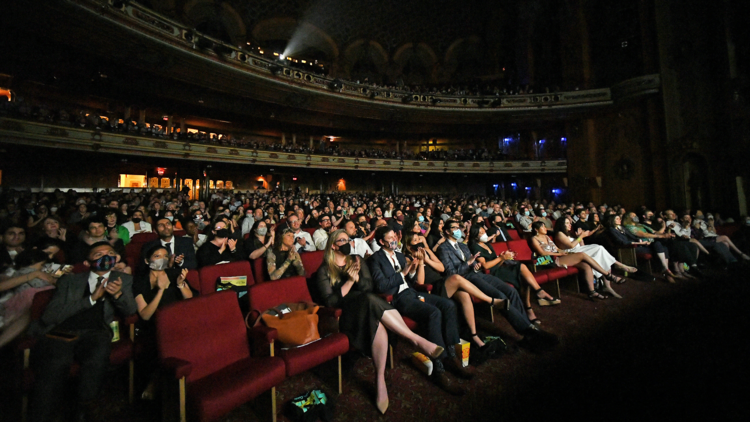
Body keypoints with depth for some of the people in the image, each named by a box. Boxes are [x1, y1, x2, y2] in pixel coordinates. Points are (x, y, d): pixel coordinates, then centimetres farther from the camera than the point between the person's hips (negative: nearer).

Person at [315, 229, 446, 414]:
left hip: (366, 307, 4)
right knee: (372, 301, -36)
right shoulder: (324, 270, 4)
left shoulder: (357, 260, 16)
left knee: (378, 323, -35)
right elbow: (330, 301, -6)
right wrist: (349, 282, -15)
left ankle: (380, 380, -31)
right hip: (344, 314, -4)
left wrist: (357, 277, -15)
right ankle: (417, 340, -34)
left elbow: (368, 287, 6)